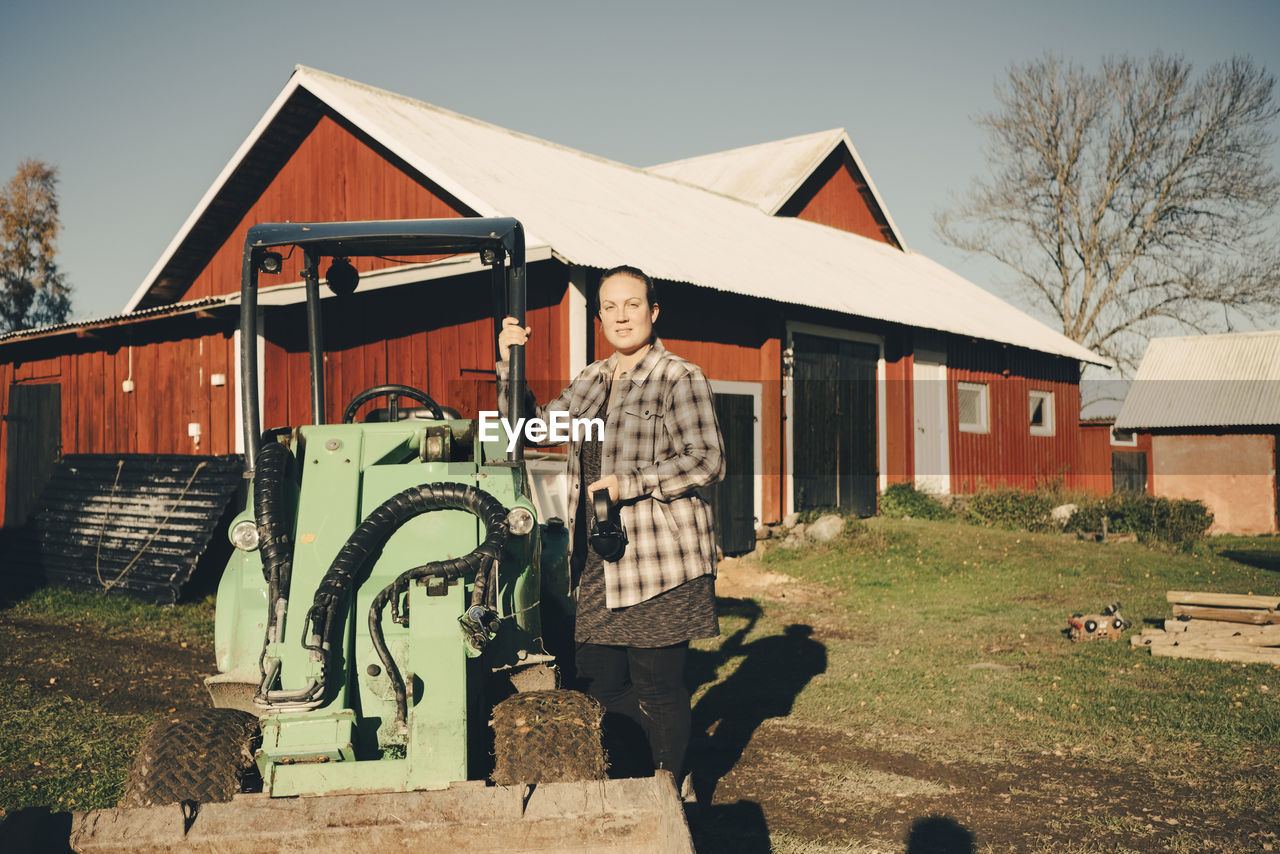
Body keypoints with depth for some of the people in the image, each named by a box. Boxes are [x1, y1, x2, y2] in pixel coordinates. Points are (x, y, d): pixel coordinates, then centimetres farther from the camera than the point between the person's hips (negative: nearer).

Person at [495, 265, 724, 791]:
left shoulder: (680, 379, -6)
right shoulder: (590, 382, 15)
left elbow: (705, 462, -12)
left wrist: (627, 484, -16)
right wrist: (509, 365, 8)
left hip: (660, 559, -7)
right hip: (601, 562, 7)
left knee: (658, 684, 1)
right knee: (597, 679, 11)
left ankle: (672, 787, 23)